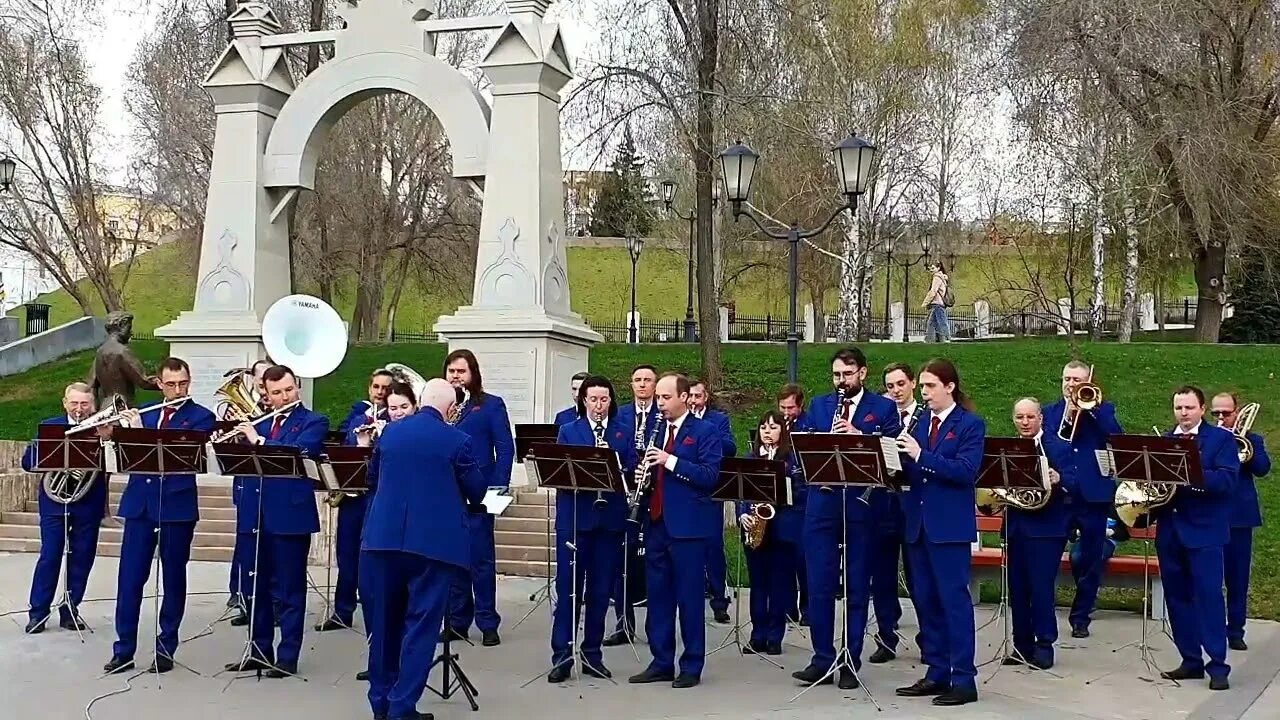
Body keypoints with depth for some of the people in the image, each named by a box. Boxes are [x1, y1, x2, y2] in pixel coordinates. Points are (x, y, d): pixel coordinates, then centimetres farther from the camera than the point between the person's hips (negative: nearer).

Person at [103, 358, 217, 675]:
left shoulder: (201, 416, -1)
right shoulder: (143, 412, 14)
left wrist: (142, 432, -21)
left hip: (177, 506, -3)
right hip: (139, 504, 4)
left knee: (173, 579, 4)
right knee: (129, 578, 2)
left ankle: (166, 649, 13)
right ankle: (123, 650, 9)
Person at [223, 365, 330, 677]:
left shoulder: (314, 422, -1)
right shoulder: (259, 424, 17)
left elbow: (297, 452, -19)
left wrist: (258, 440, -17)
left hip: (290, 516, -6)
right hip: (254, 514, 6)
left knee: (289, 590, 1)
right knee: (254, 588, 12)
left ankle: (288, 657, 6)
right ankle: (259, 651, 23)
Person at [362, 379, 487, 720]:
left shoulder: (389, 432, 6)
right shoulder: (457, 440, -8)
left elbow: (372, 479, 20)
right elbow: (477, 492, 2)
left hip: (384, 538, 4)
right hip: (434, 542, -4)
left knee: (384, 623, 15)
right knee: (420, 626, 2)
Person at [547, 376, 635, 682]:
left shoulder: (624, 433, 12)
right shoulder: (568, 431, 8)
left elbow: (633, 470, 3)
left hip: (610, 519, 2)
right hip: (574, 517, -2)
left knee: (600, 590, 6)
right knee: (568, 587, -3)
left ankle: (592, 654, 15)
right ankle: (562, 656, 1)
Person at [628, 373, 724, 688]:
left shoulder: (705, 431, -4)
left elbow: (710, 476, -14)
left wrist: (671, 461, -21)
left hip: (688, 526, -6)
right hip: (656, 523, 6)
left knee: (689, 598, 0)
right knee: (658, 597, 10)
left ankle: (691, 667, 9)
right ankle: (661, 663, 18)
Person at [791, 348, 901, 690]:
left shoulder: (883, 408, 3)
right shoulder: (819, 405, 12)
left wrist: (859, 436, -20)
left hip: (863, 506, -2)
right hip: (822, 504, 2)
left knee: (857, 588, 5)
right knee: (819, 586, 3)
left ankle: (851, 662, 13)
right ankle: (822, 660, 12)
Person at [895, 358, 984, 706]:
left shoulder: (971, 424, -5)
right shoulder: (921, 423, 14)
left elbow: (965, 471, -18)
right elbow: (912, 471, 12)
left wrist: (921, 455, -23)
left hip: (949, 526, -7)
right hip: (919, 522, 7)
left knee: (953, 599, -5)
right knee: (925, 600, 10)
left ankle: (964, 679, 0)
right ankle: (937, 673, 19)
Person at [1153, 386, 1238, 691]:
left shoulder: (1221, 439, 1)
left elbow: (1226, 480, -12)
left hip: (1204, 529, -5)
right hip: (1170, 529, 5)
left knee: (1209, 595, -7)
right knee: (1177, 597, 7)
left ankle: (1218, 665, -4)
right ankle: (1191, 661, 15)